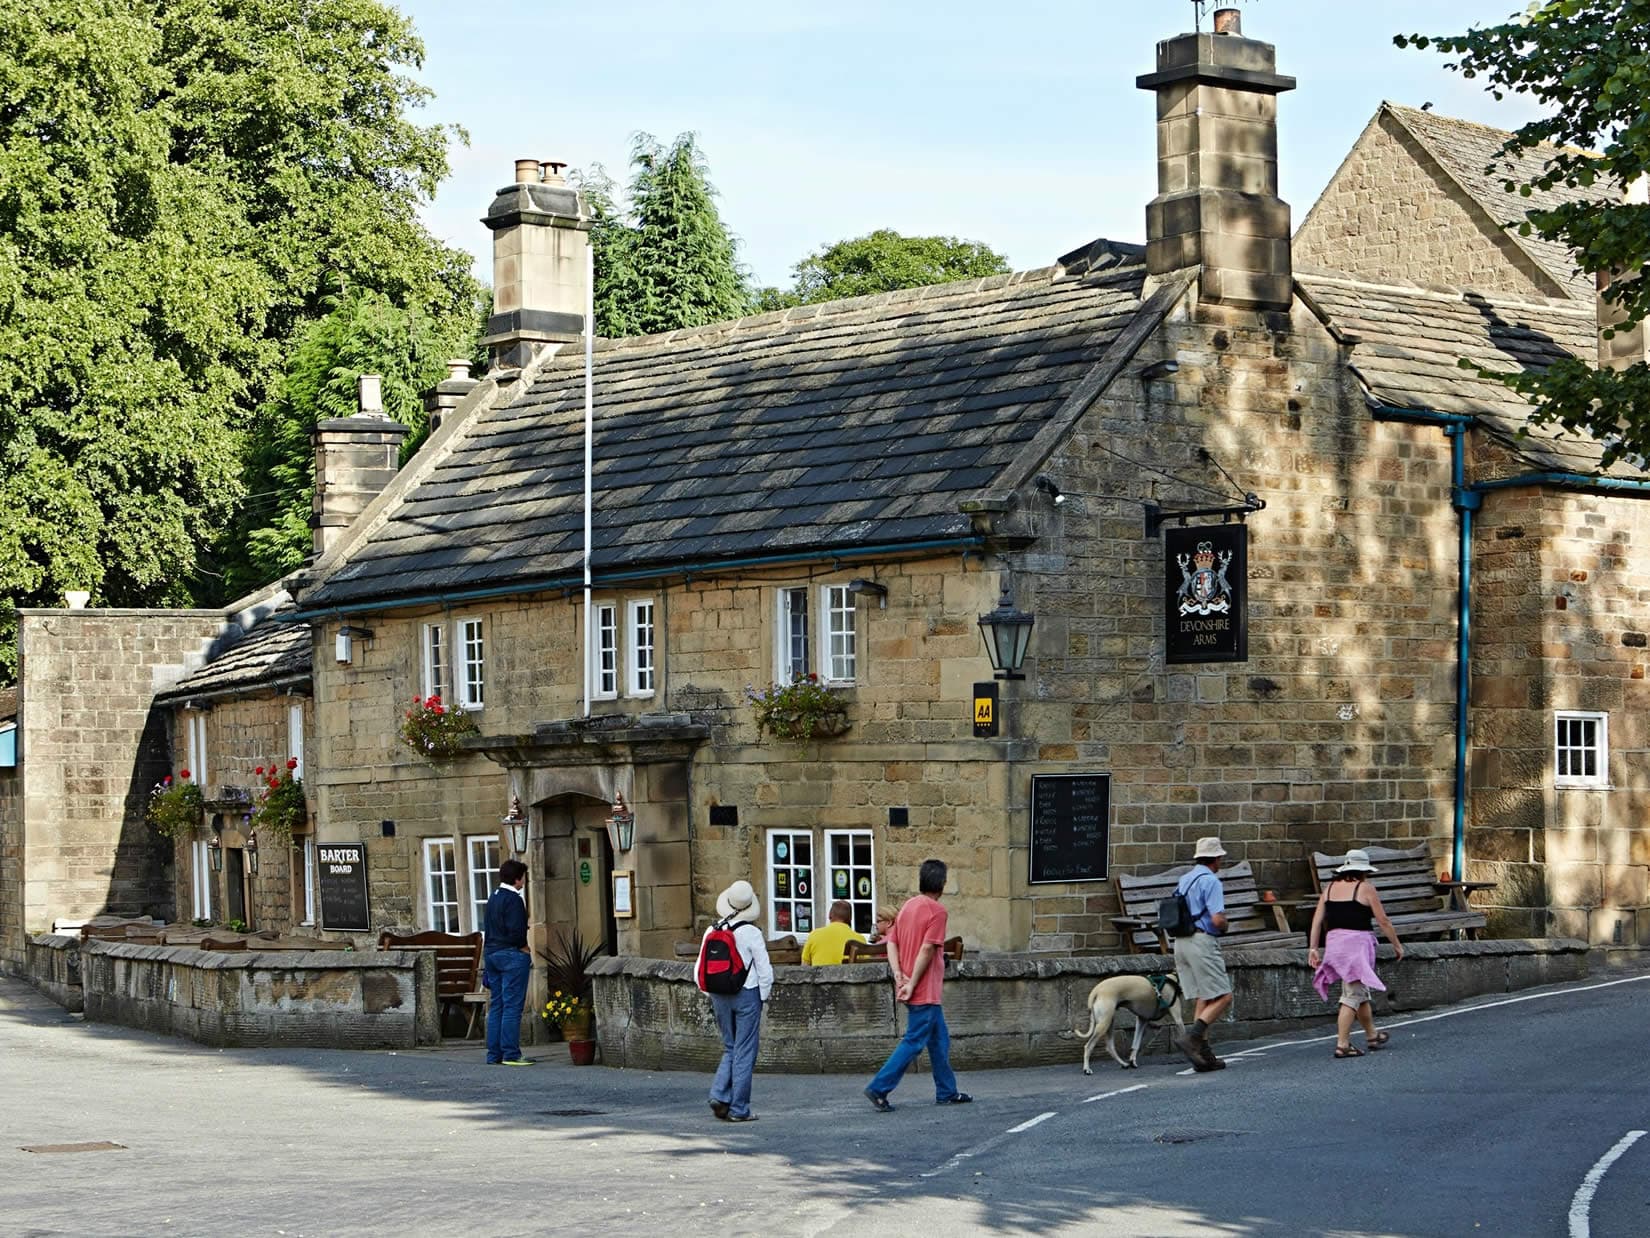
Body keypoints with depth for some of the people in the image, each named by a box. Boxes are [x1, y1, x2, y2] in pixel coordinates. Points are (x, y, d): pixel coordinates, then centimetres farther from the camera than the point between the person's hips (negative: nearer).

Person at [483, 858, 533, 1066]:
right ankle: (511, 1054, -7)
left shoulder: (493, 898, 14)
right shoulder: (513, 899, -13)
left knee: (496, 1006, 10)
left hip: (491, 953, 9)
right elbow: (515, 932, -21)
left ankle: (494, 1054, 11)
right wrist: (525, 950, -6)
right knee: (512, 1006, -6)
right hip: (512, 955, -9)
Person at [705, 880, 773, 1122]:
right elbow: (765, 970, -9)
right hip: (747, 994, -5)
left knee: (730, 1048, 18)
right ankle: (739, 1109, 3)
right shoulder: (751, 933, -12)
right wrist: (764, 996, 5)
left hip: (720, 996, 5)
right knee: (745, 1052, 2)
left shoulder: (711, 932, 2)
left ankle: (719, 1096, 0)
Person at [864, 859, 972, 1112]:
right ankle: (879, 1089, -9)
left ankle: (946, 1092, 23)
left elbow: (892, 943, 5)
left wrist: (899, 976, -3)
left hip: (913, 992, 9)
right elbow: (927, 949, -19)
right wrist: (912, 984, -17)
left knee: (940, 1040, 17)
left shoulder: (907, 906, 11)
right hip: (925, 991, -9)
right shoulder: (936, 911, -13)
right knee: (914, 1042, -5)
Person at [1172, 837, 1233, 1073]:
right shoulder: (1210, 881, -10)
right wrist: (1224, 927, 3)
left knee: (1202, 999, 10)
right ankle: (1191, 1038, -20)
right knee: (1223, 997, -7)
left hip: (1181, 942, 9)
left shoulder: (1184, 881, 17)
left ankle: (1204, 1054, 6)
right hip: (1202, 941, -9)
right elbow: (1217, 919, -19)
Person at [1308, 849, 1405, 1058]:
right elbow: (1383, 921, -3)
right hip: (1357, 942, -6)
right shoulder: (1365, 888, -5)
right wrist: (1397, 944, 9)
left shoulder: (1330, 888, 10)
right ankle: (1342, 1044, -10)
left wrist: (1313, 948, 8)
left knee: (1361, 992, 20)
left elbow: (1317, 919, 6)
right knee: (1352, 996, -5)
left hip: (1334, 942, 6)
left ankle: (1372, 1035, 33)